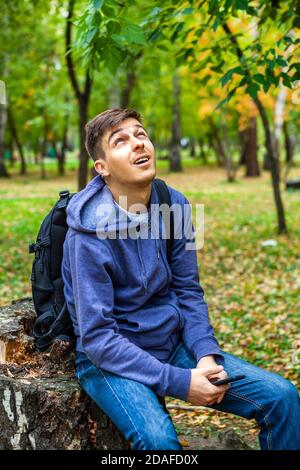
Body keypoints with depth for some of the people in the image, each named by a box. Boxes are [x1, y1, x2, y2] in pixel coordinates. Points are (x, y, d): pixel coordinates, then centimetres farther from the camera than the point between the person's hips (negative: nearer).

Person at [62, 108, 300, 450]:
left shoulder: (173, 204, -3)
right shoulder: (90, 233, -21)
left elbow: (187, 291, 5)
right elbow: (96, 337, -20)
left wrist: (206, 355, -10)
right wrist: (179, 382, -22)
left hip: (175, 345, 6)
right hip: (111, 359, -5)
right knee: (158, 439, -34)